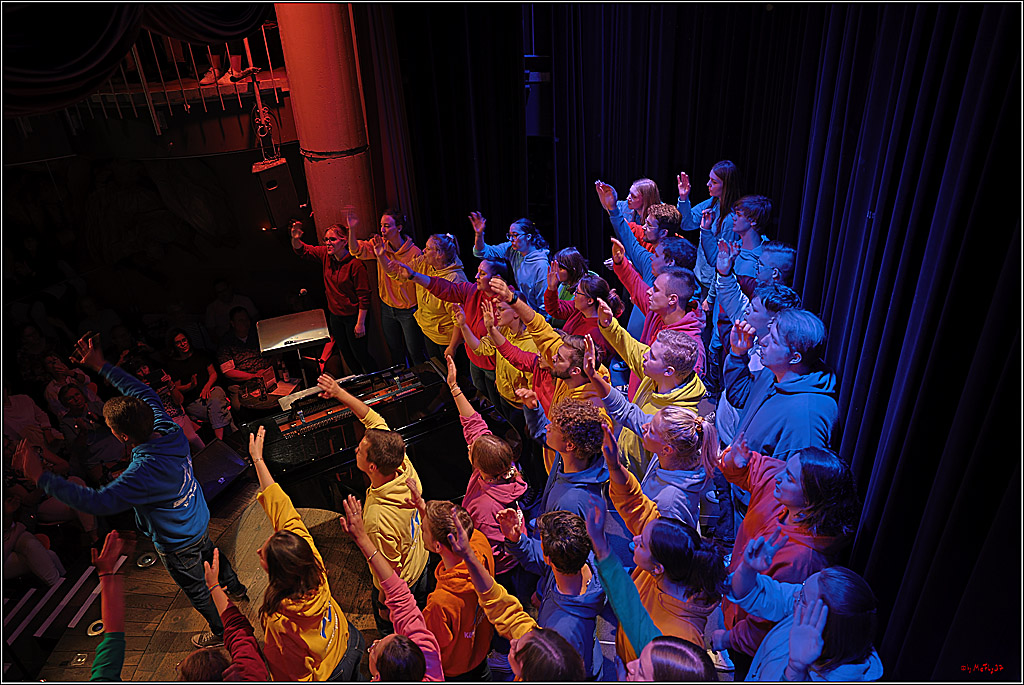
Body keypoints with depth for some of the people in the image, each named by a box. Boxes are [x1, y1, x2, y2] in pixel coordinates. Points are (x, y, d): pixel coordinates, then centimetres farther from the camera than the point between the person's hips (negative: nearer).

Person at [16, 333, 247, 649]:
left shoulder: (144, 472, -43)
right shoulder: (170, 431, -21)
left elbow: (97, 502, -39)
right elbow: (144, 392, -7)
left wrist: (41, 476, -35)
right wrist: (101, 366, -6)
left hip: (177, 544, -7)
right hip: (200, 522, 7)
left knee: (195, 588, 20)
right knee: (211, 555, 35)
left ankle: (220, 631, 44)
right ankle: (235, 588, 63)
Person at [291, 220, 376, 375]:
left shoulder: (355, 264, -23)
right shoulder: (325, 255, -4)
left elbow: (364, 296, -22)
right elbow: (301, 250, 8)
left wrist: (360, 323, -20)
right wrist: (295, 239, -16)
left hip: (352, 316, -7)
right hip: (335, 316, 7)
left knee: (359, 354, 3)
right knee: (345, 353, 20)